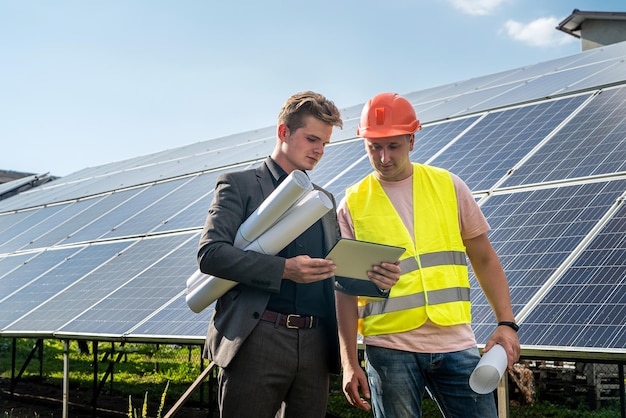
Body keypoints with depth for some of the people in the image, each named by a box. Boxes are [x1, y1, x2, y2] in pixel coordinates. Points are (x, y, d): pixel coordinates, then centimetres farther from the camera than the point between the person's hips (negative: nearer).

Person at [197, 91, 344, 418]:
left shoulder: (324, 200, 21)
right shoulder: (239, 185, 4)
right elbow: (210, 253, -9)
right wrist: (283, 269, -19)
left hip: (315, 343, 5)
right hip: (256, 339, -5)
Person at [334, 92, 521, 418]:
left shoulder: (448, 186, 6)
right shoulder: (353, 204, 3)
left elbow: (484, 260, 11)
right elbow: (345, 290, 3)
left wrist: (506, 323, 1)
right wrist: (349, 363, -2)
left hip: (456, 343, 2)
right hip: (390, 347, -1)